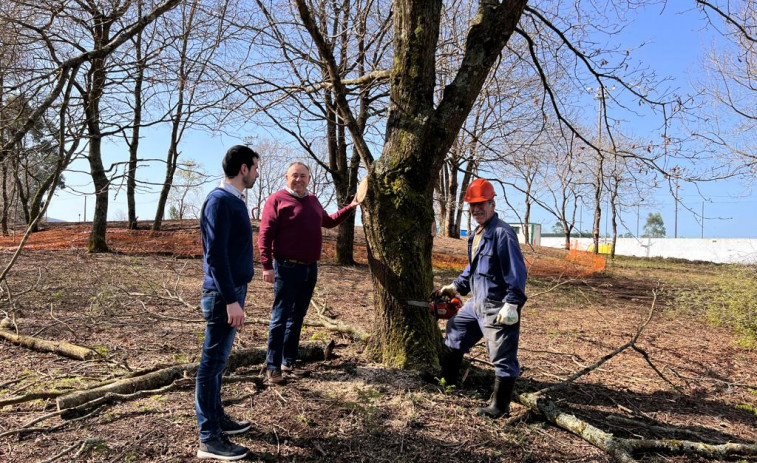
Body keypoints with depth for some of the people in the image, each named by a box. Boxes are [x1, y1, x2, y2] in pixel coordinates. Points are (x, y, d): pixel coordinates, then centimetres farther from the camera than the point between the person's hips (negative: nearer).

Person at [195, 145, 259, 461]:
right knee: (213, 363, -2)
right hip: (223, 295, -10)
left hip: (233, 291, 10)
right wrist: (231, 299, -23)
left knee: (218, 360, 17)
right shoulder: (220, 200, -16)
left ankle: (217, 418, 30)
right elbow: (216, 255, -21)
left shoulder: (235, 200, 13)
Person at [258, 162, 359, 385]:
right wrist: (267, 266, -20)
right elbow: (265, 235, -12)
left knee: (297, 318, 13)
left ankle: (289, 362, 23)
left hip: (310, 268, 7)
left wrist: (350, 207, 25)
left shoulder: (312, 200, 15)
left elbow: (328, 221, 32)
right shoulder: (277, 199, -7)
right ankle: (273, 367, 5)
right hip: (287, 268, -7)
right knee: (280, 318, -3)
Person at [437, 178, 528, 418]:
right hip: (477, 303, 11)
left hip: (497, 308, -10)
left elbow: (517, 272, -22)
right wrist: (456, 286, 23)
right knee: (455, 331, 23)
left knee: (502, 357, 1)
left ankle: (500, 406, 14)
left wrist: (512, 304, -26)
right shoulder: (476, 234, 11)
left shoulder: (502, 234, -19)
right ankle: (447, 379, 41)